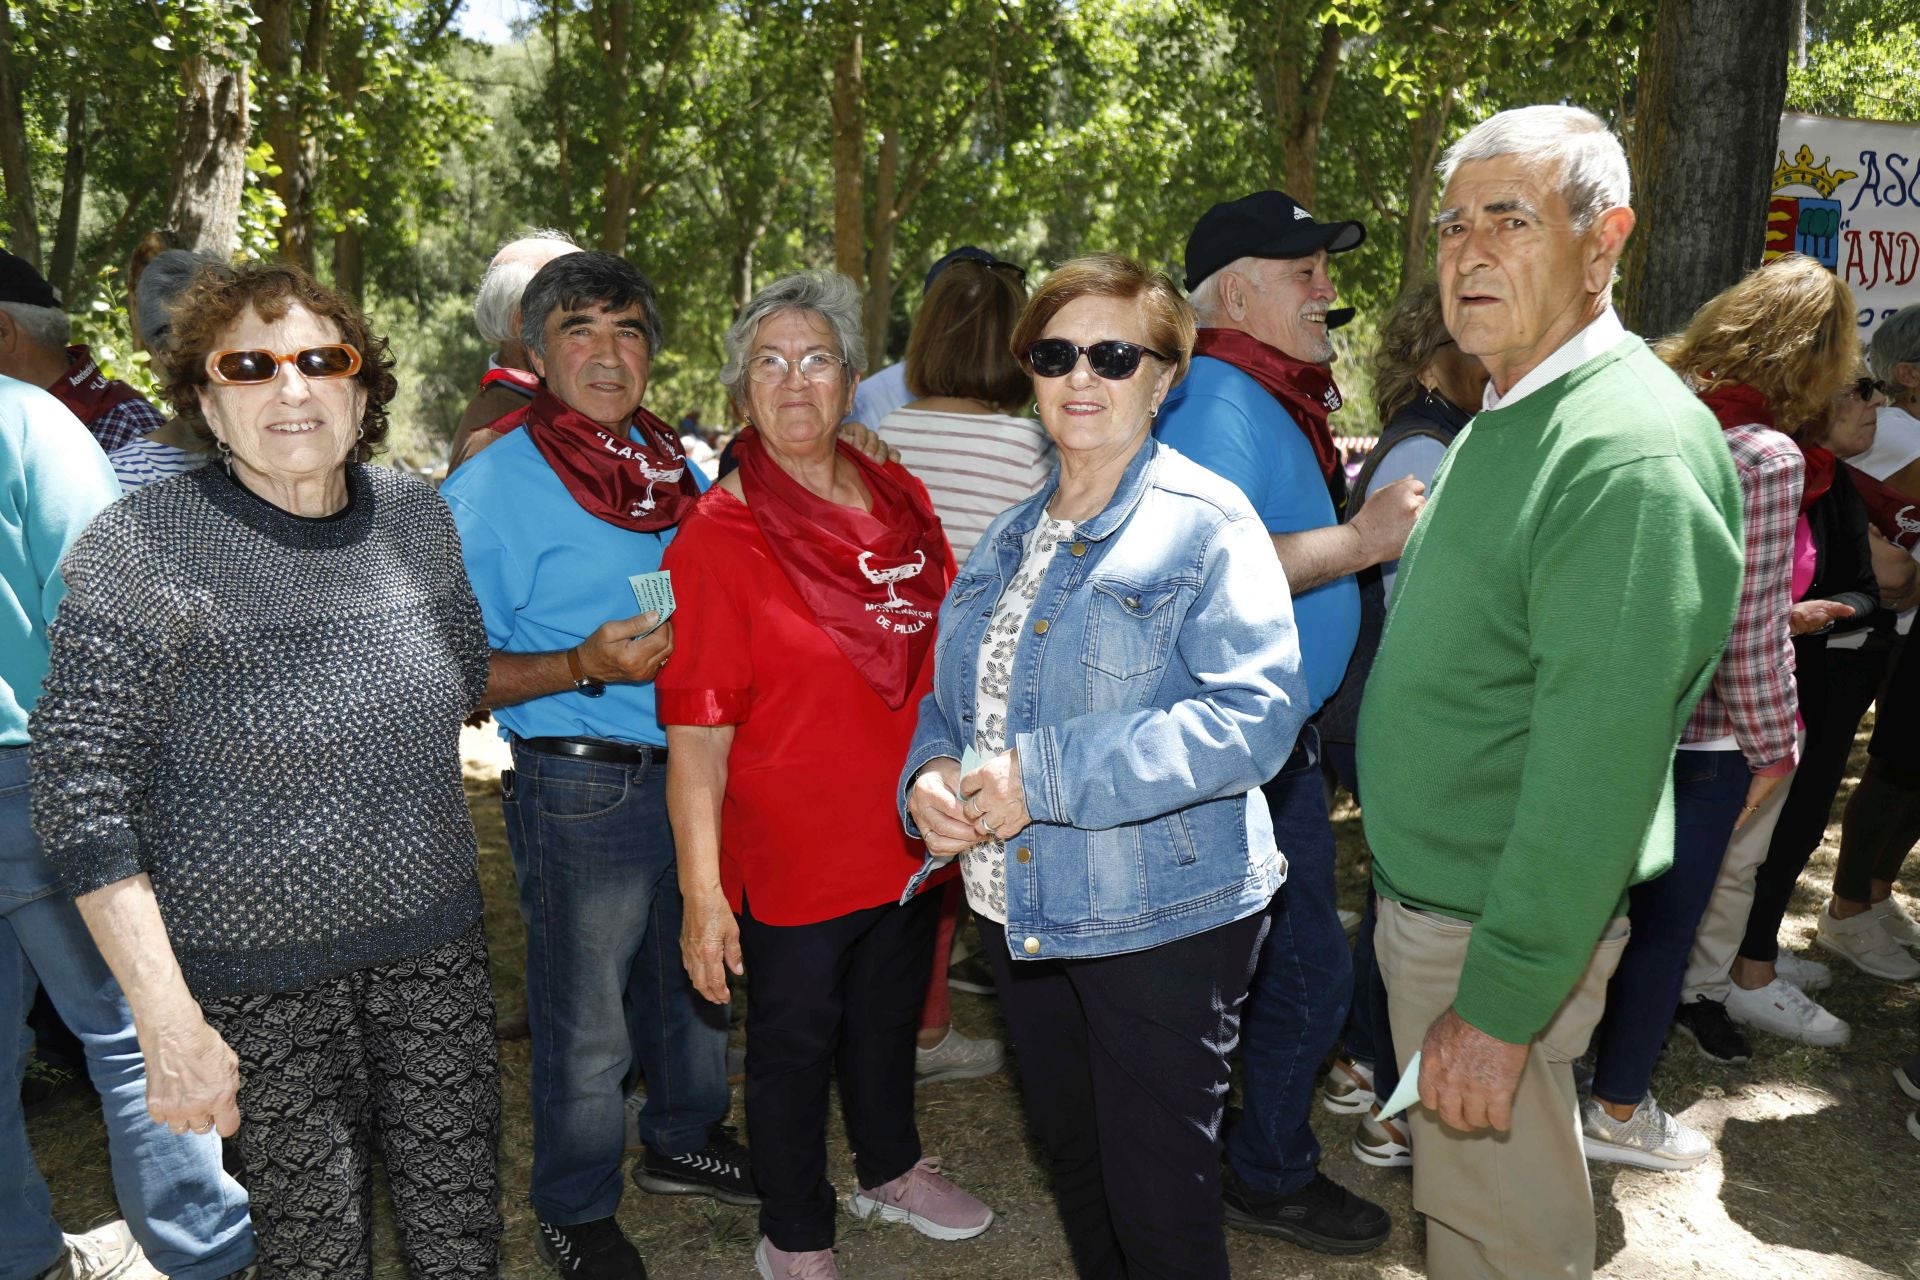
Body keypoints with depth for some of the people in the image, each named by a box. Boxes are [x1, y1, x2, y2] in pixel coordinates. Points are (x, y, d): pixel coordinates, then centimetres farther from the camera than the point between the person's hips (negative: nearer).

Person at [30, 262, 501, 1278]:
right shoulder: (140, 548, -15)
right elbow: (82, 798, -17)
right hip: (256, 967, -4)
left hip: (431, 939, 4)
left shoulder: (421, 519, 0)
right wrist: (170, 1022, -19)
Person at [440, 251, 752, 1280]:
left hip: (698, 769, 6)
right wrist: (586, 667, -24)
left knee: (696, 981, 21)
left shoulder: (680, 472, 9)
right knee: (587, 1022, 7)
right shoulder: (493, 483, -10)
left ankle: (682, 1140, 45)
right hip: (582, 789, -6)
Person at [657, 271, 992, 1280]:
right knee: (794, 1041, 13)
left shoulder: (899, 501, 1)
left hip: (911, 839, 6)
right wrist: (701, 890, -21)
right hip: (792, 856, -5)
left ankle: (891, 1170, 51)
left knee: (890, 1015, 25)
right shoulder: (715, 535, -15)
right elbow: (696, 732, -18)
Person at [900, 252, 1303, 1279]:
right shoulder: (1010, 538, 11)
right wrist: (930, 775, -9)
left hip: (1163, 916, -7)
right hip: (1019, 912, 7)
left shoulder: (1205, 522, -12)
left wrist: (1049, 775, -26)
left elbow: (1256, 714, -23)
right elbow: (952, 696, 15)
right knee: (1070, 1158, 24)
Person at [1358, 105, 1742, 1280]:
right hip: (1426, 896, 9)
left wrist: (1501, 1004, -23)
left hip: (1502, 930, -9)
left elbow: (1598, 761, -26)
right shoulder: (1506, 419, 10)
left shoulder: (1634, 453, -23)